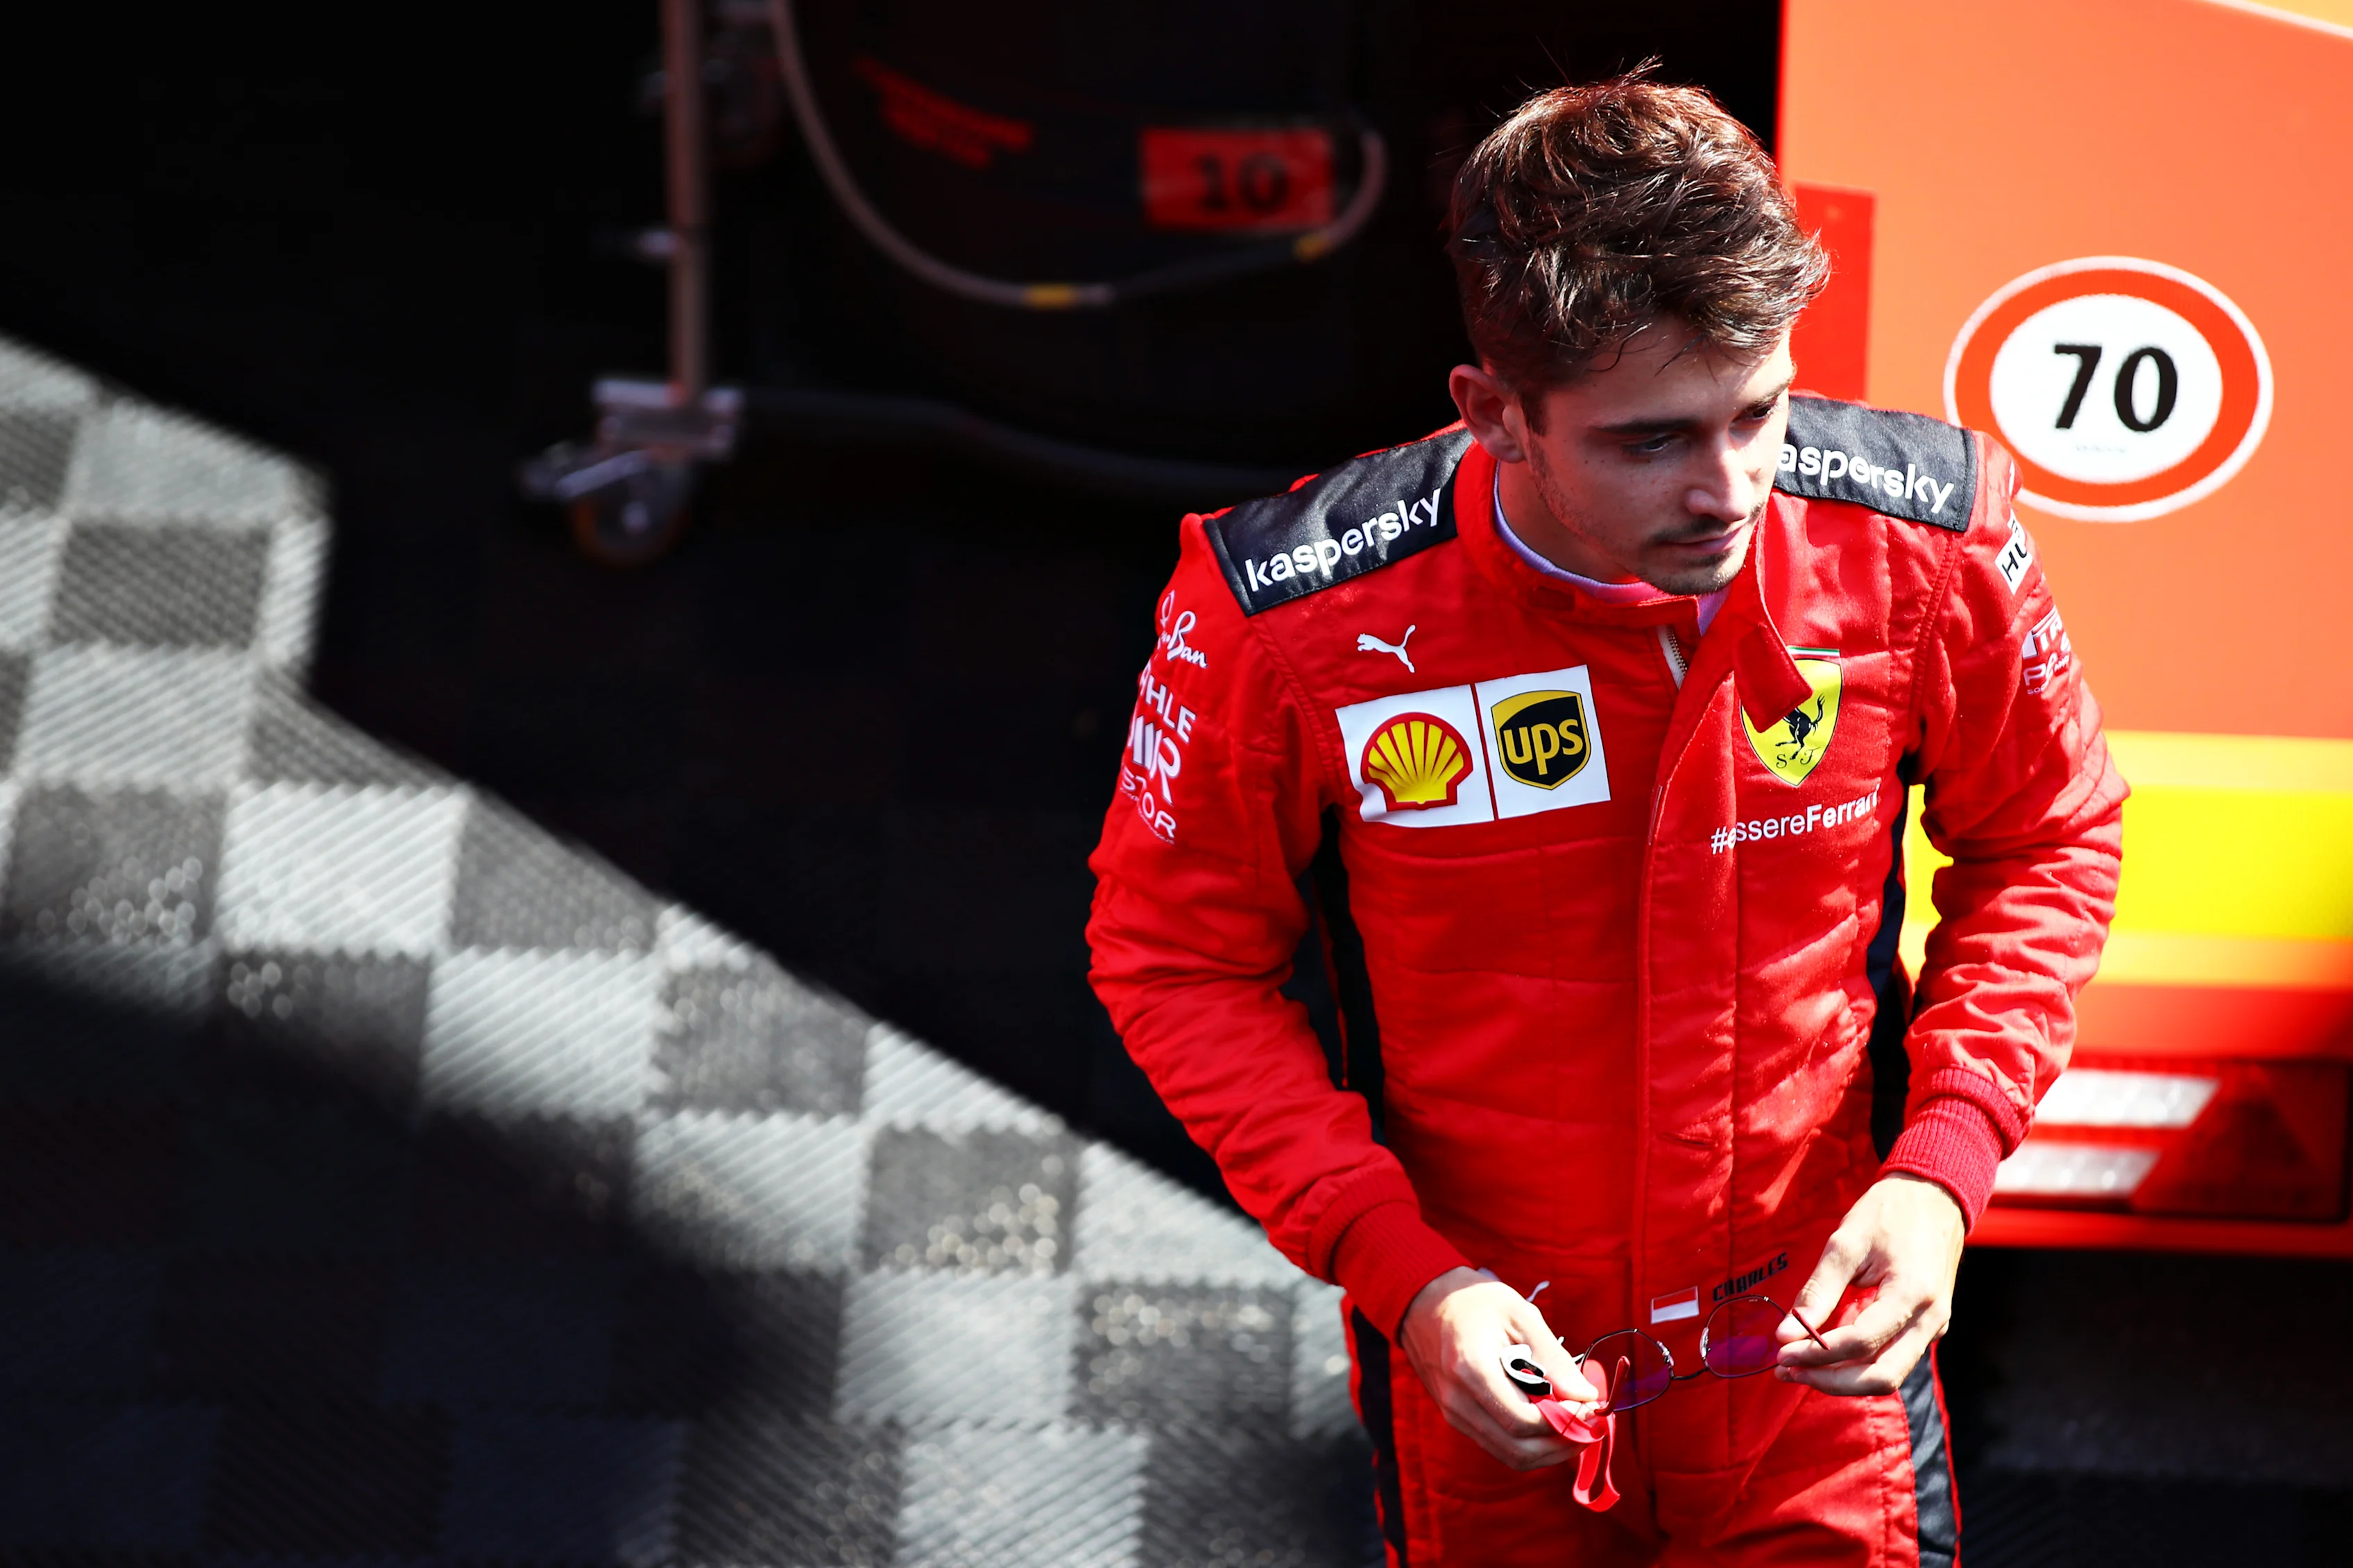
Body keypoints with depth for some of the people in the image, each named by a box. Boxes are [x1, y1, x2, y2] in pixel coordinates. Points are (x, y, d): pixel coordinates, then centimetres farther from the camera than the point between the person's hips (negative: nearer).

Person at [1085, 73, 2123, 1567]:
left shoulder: (1921, 542, -19)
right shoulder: (1292, 622, -25)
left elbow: (2047, 842, 0)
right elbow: (1176, 956, -9)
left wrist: (1944, 1162, -14)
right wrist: (1401, 1270, -19)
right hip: (1492, 1356, -1)